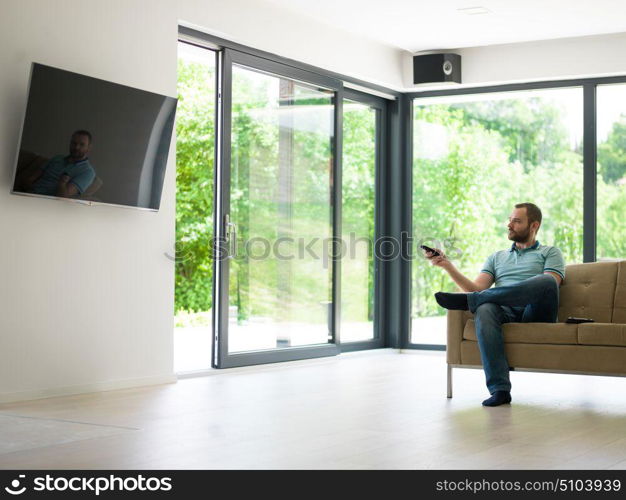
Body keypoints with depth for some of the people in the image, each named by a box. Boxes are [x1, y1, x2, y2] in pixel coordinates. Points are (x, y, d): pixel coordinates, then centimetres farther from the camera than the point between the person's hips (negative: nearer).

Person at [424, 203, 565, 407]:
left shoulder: (550, 252, 20)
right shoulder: (497, 257, 30)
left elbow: (549, 285, -1)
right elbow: (477, 288, 14)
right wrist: (448, 265, 0)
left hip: (536, 312, -2)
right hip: (505, 311, 2)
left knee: (546, 281, -36)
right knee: (484, 309, -36)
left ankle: (466, 300, -32)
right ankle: (499, 389, -40)